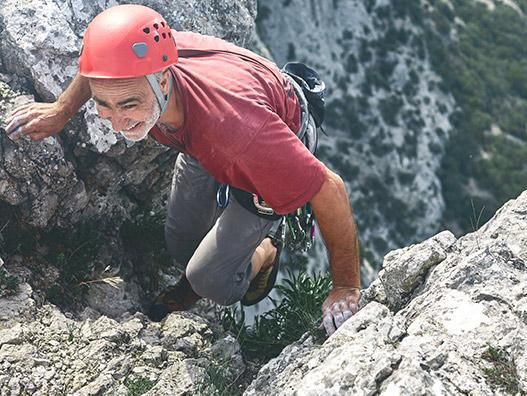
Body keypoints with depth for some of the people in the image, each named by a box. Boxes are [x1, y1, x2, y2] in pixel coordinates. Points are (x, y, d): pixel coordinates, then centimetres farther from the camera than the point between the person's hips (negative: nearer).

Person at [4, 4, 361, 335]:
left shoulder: (238, 127, -51)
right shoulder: (134, 67, -35)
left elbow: (330, 190, -40)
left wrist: (347, 288, -32)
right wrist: (61, 111, 6)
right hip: (200, 144, 5)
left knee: (211, 281, -6)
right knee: (181, 243, 20)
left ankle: (264, 255, 27)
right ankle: (194, 282, 55)